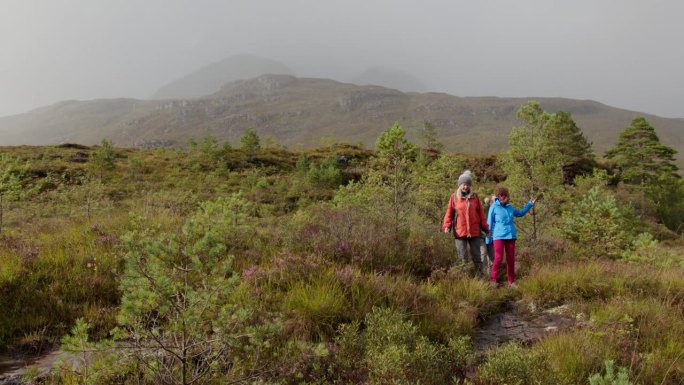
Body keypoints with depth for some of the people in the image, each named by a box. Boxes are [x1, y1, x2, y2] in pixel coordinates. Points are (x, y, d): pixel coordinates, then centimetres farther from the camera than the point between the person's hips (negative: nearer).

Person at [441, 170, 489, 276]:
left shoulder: (474, 197, 7)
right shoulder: (454, 197, 3)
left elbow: (481, 213, 9)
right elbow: (449, 213, 3)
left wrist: (485, 227, 9)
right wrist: (446, 226, -9)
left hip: (474, 231, 2)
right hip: (460, 231, -1)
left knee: (476, 256, 8)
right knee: (462, 257, 1)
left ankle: (480, 275, 14)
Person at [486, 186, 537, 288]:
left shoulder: (509, 206, 11)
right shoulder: (494, 207, -4)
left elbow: (520, 213, 28)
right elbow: (489, 223, -1)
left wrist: (530, 204, 24)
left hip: (511, 236, 5)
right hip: (499, 236, -5)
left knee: (511, 259, 6)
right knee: (498, 258, -13)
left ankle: (511, 281, 13)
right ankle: (494, 280, -4)